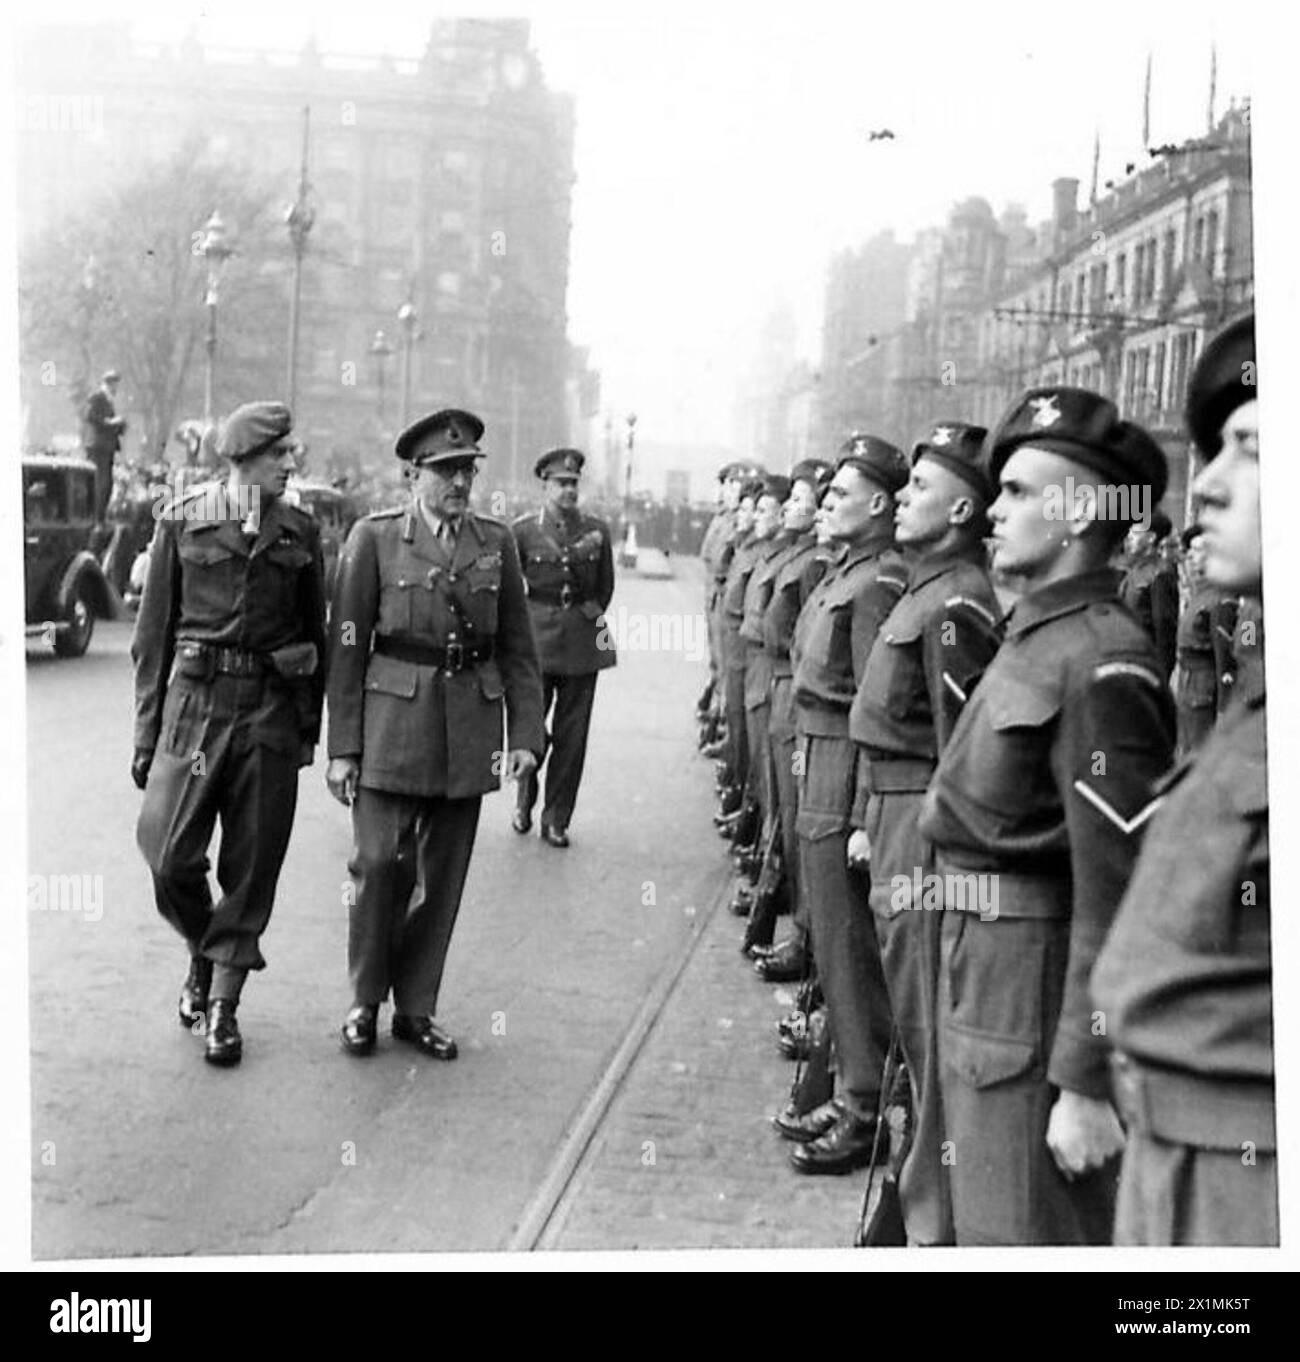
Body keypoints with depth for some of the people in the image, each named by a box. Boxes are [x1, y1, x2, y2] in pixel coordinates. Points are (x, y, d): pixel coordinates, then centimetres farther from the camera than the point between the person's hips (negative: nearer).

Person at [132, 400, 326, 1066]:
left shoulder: (300, 532, 7)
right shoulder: (182, 520, 2)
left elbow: (315, 632, 12)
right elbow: (153, 632, 4)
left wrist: (309, 728, 9)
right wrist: (147, 734, 1)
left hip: (271, 710, 1)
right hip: (195, 701, -1)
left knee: (252, 865, 3)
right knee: (170, 859, -6)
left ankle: (222, 1006, 15)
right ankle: (203, 952, 24)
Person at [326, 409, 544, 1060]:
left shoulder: (496, 542, 8)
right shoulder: (375, 537, -1)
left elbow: (518, 649, 10)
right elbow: (347, 647, -2)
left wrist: (525, 734, 2)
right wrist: (342, 748, -5)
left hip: (469, 730, 3)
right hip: (392, 723, -3)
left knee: (443, 877, 7)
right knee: (378, 864, -6)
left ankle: (416, 1008, 21)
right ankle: (365, 1002, 14)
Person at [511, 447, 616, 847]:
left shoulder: (596, 530, 7)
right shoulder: (524, 530, 1)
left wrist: (592, 612, 8)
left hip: (583, 643, 2)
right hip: (537, 638, -2)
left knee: (572, 736, 3)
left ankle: (556, 820, 13)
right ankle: (524, 802, 24)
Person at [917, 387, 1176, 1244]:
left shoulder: (1101, 664, -20)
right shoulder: (1035, 637, 9)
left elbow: (1118, 896, -23)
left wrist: (1088, 1084, -22)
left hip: (1041, 1003, -9)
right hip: (983, 981, 9)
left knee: (1027, 1233, 2)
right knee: (989, 1223, 21)